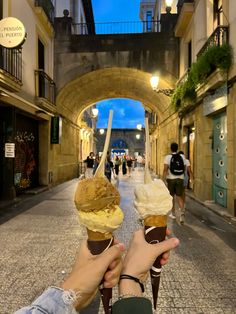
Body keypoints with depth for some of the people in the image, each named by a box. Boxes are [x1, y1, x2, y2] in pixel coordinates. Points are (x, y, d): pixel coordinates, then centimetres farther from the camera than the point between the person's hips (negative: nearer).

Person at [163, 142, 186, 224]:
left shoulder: (168, 157, -7)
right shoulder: (182, 157, 3)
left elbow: (165, 169, -15)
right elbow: (184, 169, 9)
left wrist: (164, 179, -14)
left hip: (171, 179, -2)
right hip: (180, 179, 2)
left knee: (171, 196, 13)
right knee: (179, 197, 6)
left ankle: (173, 213, 25)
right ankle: (182, 211, -16)